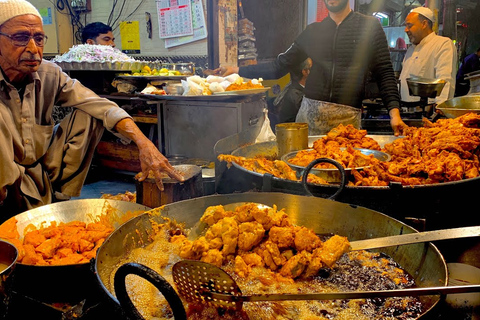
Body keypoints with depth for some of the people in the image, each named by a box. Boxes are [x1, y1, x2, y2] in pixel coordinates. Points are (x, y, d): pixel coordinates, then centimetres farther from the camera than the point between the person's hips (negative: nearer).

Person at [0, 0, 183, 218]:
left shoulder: (48, 74, -7)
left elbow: (100, 106, -15)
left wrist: (144, 143, -28)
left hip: (45, 171, 4)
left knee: (88, 116, -10)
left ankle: (59, 195, -5)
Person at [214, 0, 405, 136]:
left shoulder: (371, 26, 4)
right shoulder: (313, 31, 11)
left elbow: (384, 73, 1)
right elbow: (279, 67, 11)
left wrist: (394, 111, -12)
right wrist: (237, 70, 6)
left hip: (348, 118, -2)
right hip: (310, 112, 3)